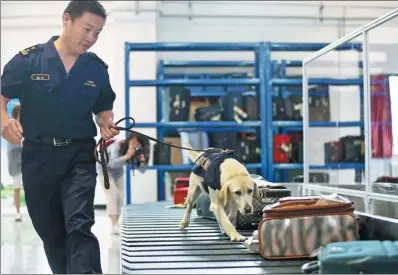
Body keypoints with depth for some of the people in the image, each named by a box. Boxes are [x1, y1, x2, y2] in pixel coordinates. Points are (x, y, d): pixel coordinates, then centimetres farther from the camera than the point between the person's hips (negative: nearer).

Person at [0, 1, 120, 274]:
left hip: (79, 156, 0)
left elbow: (104, 108, 16)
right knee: (50, 231, 12)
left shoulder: (97, 68, 3)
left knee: (79, 226, -16)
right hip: (38, 156, 0)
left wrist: (107, 124, -7)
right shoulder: (28, 59, -5)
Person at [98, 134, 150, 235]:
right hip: (105, 169, -6)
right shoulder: (117, 146, -34)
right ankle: (114, 225, -28)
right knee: (113, 195, -21)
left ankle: (116, 225, 12)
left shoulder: (136, 151, -17)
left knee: (120, 198, 2)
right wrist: (127, 156, -59)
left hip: (118, 172, 6)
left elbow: (142, 170, -18)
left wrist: (143, 162, -39)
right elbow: (113, 163, -48)